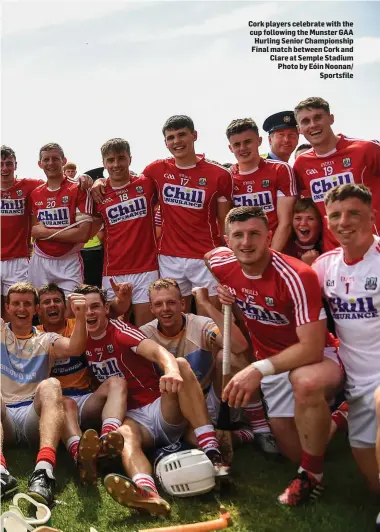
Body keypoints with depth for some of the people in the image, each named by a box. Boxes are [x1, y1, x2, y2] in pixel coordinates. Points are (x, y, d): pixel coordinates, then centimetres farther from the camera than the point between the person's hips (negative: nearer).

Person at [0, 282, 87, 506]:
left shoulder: (46, 340, 17)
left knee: (50, 385, -33)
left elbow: (75, 348, -5)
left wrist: (80, 317, -23)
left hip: (34, 415, 0)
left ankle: (44, 470, -55)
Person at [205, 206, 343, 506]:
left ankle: (312, 475, -16)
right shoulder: (221, 265, -12)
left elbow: (312, 348, -32)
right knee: (293, 450, 9)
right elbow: (210, 255, 16)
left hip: (317, 357, -5)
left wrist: (259, 369, -41)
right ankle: (330, 420, 41)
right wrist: (218, 294, -2)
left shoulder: (297, 277, -29)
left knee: (307, 382, -42)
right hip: (274, 362, 6)